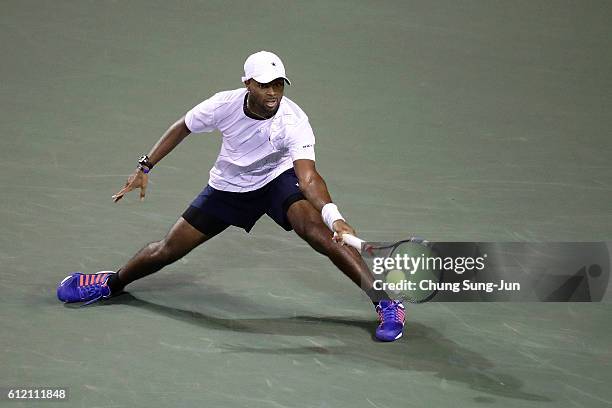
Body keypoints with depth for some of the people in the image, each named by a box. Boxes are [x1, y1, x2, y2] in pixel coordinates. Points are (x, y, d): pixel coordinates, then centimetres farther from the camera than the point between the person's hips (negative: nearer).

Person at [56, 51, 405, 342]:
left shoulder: (294, 123, -33)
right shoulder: (224, 105, -24)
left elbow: (308, 177, -46)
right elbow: (181, 129, -3)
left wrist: (334, 216, -64)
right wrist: (145, 168, -3)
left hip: (278, 180, -3)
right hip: (228, 187, 3)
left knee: (317, 229, -32)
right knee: (168, 249, 4)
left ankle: (386, 304, -26)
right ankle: (111, 283, 34)